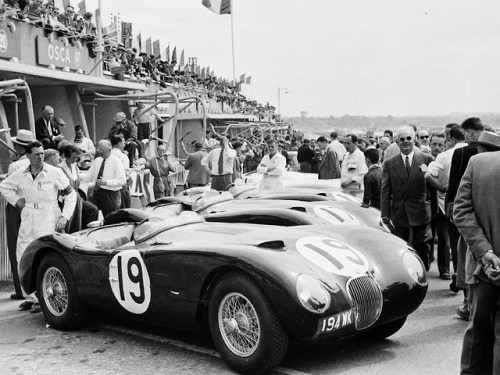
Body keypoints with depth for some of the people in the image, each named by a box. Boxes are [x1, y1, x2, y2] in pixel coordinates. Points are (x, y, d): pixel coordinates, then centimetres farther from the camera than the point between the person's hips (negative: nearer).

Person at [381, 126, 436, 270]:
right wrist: (385, 215, -6)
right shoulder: (389, 163, 4)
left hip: (421, 214, -1)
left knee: (422, 249, 6)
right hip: (398, 214, 1)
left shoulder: (427, 159, 1)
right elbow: (385, 192, 1)